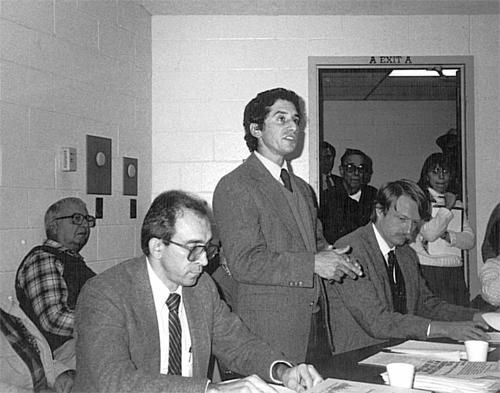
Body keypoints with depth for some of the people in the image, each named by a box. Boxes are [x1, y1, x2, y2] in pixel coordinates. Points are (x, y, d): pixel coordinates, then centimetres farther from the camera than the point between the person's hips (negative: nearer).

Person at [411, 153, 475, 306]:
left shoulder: (457, 203, 17)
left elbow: (470, 240, 9)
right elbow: (430, 233, -14)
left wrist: (445, 235, -8)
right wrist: (447, 207, -4)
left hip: (455, 271, 5)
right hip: (428, 270, -5)